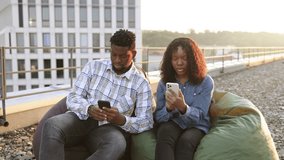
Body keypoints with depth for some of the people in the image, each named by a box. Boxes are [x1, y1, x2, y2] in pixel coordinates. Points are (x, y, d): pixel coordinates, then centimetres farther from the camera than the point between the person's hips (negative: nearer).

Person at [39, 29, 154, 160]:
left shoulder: (141, 83, 4)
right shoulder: (93, 66, 8)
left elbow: (147, 122, 0)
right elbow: (73, 97, 3)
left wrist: (122, 120, -21)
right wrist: (89, 109, -20)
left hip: (110, 127, -1)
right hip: (82, 118, 2)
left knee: (117, 145, -39)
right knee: (52, 125, -33)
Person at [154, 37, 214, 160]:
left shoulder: (206, 82, -6)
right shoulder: (164, 82, 2)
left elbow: (199, 116, -12)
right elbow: (158, 117, -1)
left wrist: (183, 107, -35)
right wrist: (168, 108, -26)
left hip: (196, 126, -1)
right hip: (171, 123, 2)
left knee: (185, 140, -34)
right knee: (165, 133, -33)